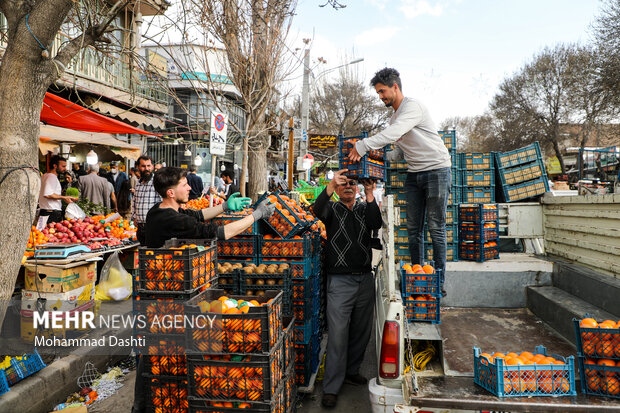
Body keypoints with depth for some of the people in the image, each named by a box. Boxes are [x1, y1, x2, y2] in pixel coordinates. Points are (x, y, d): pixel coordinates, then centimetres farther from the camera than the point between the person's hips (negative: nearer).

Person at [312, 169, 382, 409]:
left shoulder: (364, 209, 12)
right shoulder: (332, 209, 4)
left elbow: (376, 224, -9)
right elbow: (318, 211, -19)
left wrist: (370, 194, -20)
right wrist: (330, 186, -34)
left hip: (365, 279, 4)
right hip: (340, 280, -4)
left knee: (361, 331, 13)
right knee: (338, 334, -6)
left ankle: (351, 372, 31)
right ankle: (331, 389, 2)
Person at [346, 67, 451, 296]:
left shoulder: (413, 106, -12)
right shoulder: (394, 116, 16)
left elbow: (394, 132, -28)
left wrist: (364, 145, -31)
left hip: (437, 170, -8)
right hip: (414, 174, 8)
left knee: (436, 228, -4)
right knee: (413, 228, 6)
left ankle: (439, 282, 3)